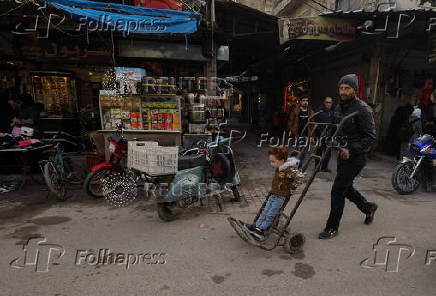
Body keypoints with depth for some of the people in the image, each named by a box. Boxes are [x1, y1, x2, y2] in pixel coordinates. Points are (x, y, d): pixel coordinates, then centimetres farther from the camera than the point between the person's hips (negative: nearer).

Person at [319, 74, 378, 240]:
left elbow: (370, 137, -17)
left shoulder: (362, 109, -16)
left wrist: (351, 150, -27)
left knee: (337, 190, -7)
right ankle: (368, 207, 47)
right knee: (346, 188, 20)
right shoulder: (339, 108, 8)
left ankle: (332, 227, 7)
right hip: (343, 153, 8)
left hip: (356, 156, -8)